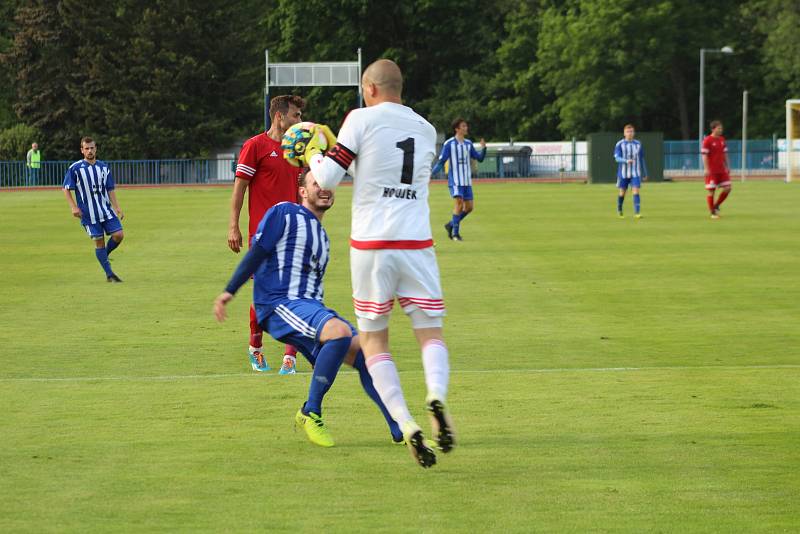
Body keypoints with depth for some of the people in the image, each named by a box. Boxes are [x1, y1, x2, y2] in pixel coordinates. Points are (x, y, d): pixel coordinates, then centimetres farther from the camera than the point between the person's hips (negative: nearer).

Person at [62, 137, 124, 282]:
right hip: (89, 214, -4)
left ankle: (104, 256, 21)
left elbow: (110, 189, 11)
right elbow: (66, 189, -2)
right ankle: (109, 274, 6)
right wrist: (74, 207, -13)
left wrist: (117, 207, 3)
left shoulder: (103, 167, 7)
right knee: (99, 241, -3)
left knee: (118, 235, -8)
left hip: (106, 210, 4)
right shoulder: (75, 168, -5)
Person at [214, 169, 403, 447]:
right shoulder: (285, 213, 4)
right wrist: (228, 292, -11)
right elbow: (256, 254, -3)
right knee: (340, 331, -33)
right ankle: (310, 412, -23)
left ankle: (401, 432, -6)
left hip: (312, 308, 8)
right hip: (279, 304, -8)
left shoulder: (322, 236, 27)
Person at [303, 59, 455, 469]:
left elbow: (327, 179, -6)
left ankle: (406, 425, -9)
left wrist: (314, 154, 16)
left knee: (373, 339, 7)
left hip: (371, 246, -3)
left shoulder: (362, 120, -3)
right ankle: (436, 396, -25)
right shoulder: (426, 130, 14)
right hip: (416, 243, 3)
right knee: (431, 333, 8)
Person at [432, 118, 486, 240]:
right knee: (459, 203, -17)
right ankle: (455, 233, -8)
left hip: (467, 181, 6)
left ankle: (451, 225, 21)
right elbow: (441, 161, -6)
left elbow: (479, 158, 11)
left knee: (469, 207, 3)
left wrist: (483, 148, -8)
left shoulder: (468, 144, 11)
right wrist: (431, 172, -20)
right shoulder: (449, 144, -5)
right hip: (455, 181, -6)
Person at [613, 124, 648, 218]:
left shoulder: (638, 144, 6)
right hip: (623, 173, -1)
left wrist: (645, 173, 16)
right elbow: (617, 158, -12)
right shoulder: (619, 144, -3)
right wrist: (626, 161, -32)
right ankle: (619, 210, 31)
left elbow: (642, 160, 14)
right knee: (622, 192, 8)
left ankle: (637, 212, -18)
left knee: (636, 192, -13)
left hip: (635, 173, 1)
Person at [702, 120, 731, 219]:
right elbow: (704, 155, -12)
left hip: (722, 170, 7)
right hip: (712, 171, -7)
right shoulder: (707, 140, -10)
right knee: (711, 190, -2)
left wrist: (727, 166, 15)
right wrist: (706, 169, -17)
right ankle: (712, 212, 4)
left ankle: (716, 206, 17)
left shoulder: (722, 140, 11)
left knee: (727, 188, 0)